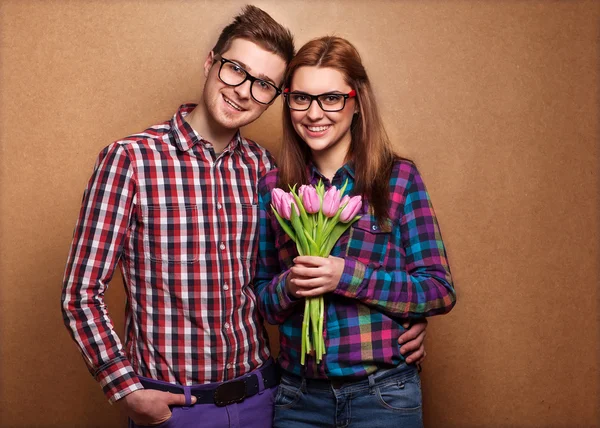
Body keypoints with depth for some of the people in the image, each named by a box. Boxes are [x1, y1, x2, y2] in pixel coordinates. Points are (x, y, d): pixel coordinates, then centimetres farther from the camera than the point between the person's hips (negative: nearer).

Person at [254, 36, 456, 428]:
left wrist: (348, 276, -20)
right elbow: (261, 297, 7)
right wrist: (288, 286, -15)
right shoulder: (273, 186, 1)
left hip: (383, 395, -2)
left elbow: (441, 292, -8)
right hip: (298, 396, 3)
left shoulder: (399, 177, -7)